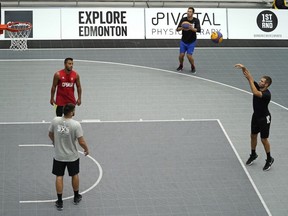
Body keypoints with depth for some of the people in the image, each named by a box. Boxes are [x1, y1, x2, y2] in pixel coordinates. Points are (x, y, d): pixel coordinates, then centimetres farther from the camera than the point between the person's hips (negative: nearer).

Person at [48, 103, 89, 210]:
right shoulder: (76, 124, -24)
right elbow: (81, 142, -21)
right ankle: (76, 197, 37)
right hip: (72, 156, -2)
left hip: (58, 155, 2)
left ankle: (59, 202, 16)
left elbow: (50, 134, 4)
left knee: (59, 177, 12)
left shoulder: (55, 120, -13)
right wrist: (86, 149, 1)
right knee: (75, 175, 20)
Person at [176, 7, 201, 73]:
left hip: (192, 41, -2)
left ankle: (193, 67, 16)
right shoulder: (183, 19, -9)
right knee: (181, 55, -4)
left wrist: (191, 28, -41)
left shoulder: (196, 20, -12)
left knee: (189, 55, -12)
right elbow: (177, 29, -12)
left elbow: (198, 30, -24)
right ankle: (181, 66, 26)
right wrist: (182, 28, -34)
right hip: (183, 41, 2)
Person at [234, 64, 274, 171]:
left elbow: (255, 93, -46)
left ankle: (269, 159, 19)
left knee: (264, 139, 2)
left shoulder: (267, 94, -29)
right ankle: (253, 154, 37)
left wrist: (250, 79, -43)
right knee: (253, 136, 17)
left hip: (264, 118, -7)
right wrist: (243, 68, -32)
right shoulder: (257, 87, -8)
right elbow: (248, 77, -14)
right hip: (256, 116, 7)